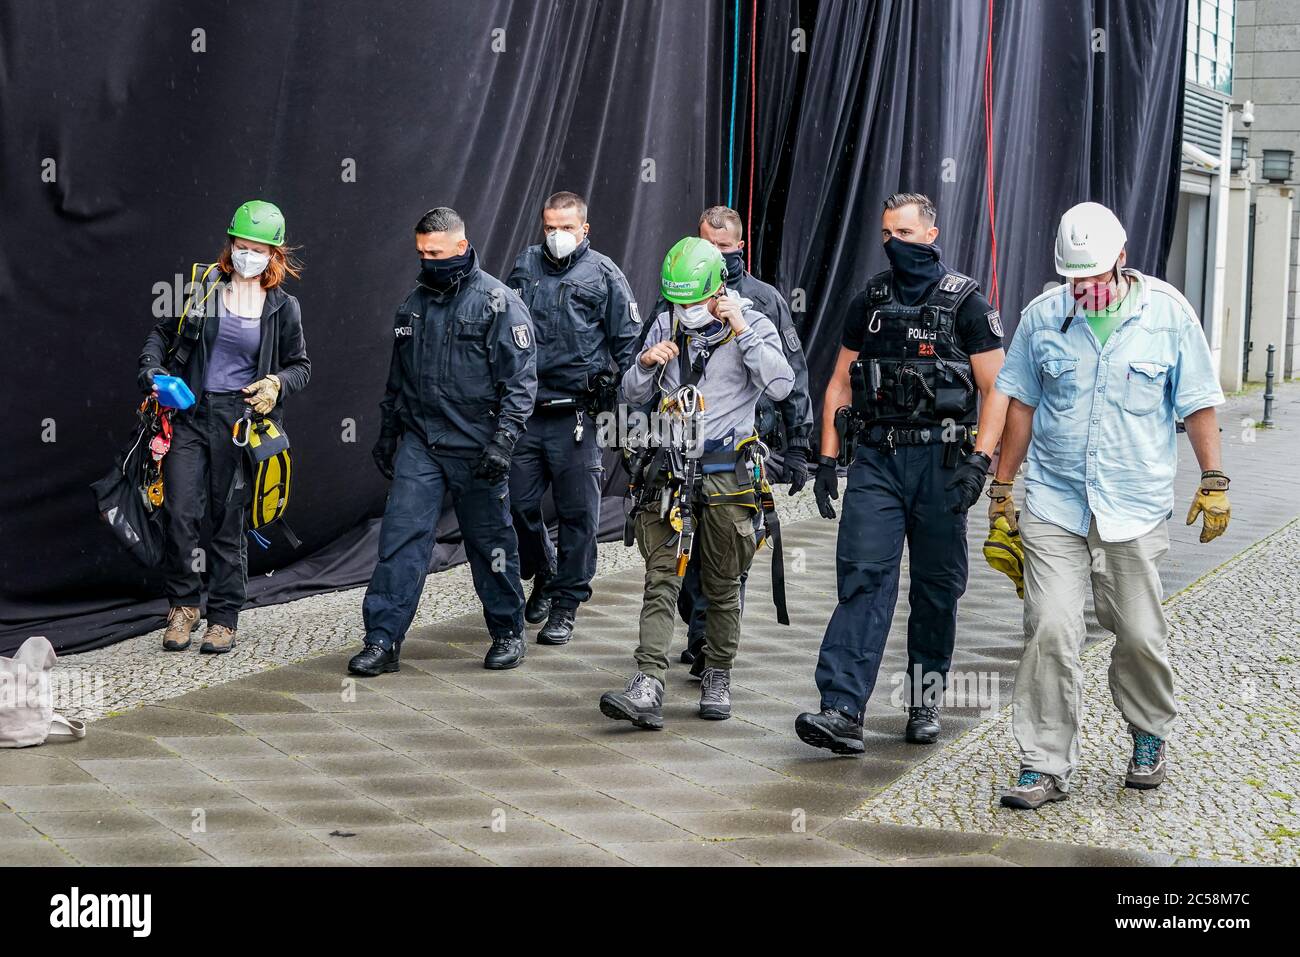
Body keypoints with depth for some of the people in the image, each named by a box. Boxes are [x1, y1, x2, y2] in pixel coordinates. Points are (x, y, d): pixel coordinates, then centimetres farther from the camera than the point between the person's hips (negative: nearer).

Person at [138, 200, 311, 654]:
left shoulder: (282, 307, 4)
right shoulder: (203, 285, 4)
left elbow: (300, 365, 11)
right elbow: (162, 333, 12)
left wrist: (277, 383, -9)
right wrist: (152, 370, -5)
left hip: (238, 420, -1)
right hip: (189, 413, 1)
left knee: (228, 520, 4)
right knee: (179, 512, -8)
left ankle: (223, 617, 15)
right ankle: (183, 606, 11)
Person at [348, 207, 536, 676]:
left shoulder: (498, 302, -8)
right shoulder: (414, 303, 11)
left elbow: (521, 379, -11)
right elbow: (397, 378, 22)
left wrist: (503, 440, -19)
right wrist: (387, 434, 22)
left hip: (475, 447, -4)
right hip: (419, 441, 4)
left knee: (490, 541, 7)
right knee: (401, 535, -5)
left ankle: (508, 632, 24)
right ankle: (383, 639, -2)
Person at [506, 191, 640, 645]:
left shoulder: (603, 274, 0)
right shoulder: (524, 267, 10)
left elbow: (628, 342, 1)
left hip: (575, 416, -3)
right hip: (524, 410, 4)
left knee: (577, 513, 2)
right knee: (519, 504, 6)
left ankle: (565, 604, 13)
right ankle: (544, 577, 31)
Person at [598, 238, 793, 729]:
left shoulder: (753, 324, -2)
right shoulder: (666, 325, 8)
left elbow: (780, 386, -17)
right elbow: (633, 394, 13)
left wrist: (744, 333, -19)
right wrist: (647, 364, -7)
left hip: (726, 474, -2)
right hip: (670, 470, 2)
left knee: (723, 586, 8)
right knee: (661, 579, -7)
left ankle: (717, 679, 24)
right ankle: (648, 688, -15)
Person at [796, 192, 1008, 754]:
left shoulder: (966, 302, -1)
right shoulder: (869, 301, 11)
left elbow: (996, 389, -3)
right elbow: (840, 382, 15)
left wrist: (980, 459, -15)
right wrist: (827, 459, 7)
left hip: (940, 460, -2)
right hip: (876, 459, 2)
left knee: (936, 589, 7)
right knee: (863, 578, -9)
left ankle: (925, 704, 21)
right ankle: (842, 712, -16)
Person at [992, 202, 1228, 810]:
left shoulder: (1168, 313, -1)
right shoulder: (1042, 315, 2)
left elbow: (1198, 403, 5)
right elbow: (1022, 405, 9)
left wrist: (1213, 481, 1)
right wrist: (1002, 486, 10)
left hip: (1135, 508, 0)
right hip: (1052, 506, 1)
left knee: (1140, 635, 6)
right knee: (1050, 633, -8)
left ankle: (1149, 737, 34)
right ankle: (1044, 767, 0)